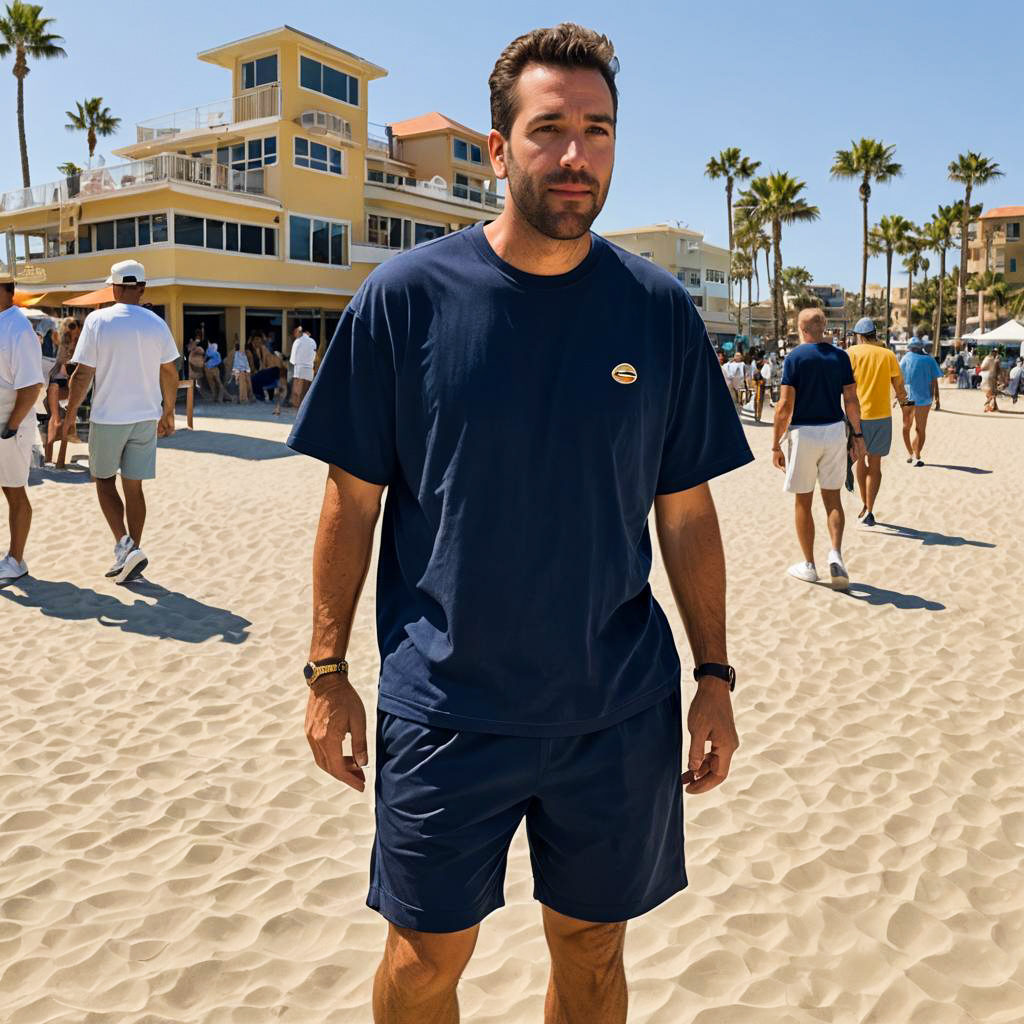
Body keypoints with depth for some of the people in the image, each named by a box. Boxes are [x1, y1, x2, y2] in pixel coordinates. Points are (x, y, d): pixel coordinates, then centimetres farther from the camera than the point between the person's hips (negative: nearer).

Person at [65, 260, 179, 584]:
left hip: (107, 416, -3)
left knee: (104, 480, 13)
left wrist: (71, 411, 2)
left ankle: (124, 544, -5)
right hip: (145, 417, 3)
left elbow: (82, 374, -9)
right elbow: (169, 373, 4)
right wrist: (168, 412, 16)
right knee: (133, 486, 10)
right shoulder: (156, 324, 1)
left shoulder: (98, 320, -8)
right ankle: (131, 555, 14)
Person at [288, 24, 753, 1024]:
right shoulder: (405, 297, -6)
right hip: (444, 707, -1)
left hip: (619, 709, 2)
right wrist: (327, 673, -1)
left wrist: (714, 677, 4)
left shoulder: (659, 312, -1)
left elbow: (686, 511, 4)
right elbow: (353, 498, -2)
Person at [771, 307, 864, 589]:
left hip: (803, 433, -3)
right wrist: (858, 435, 11)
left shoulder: (795, 357, -7)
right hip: (835, 431, 3)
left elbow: (785, 405, -11)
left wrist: (776, 444, -6)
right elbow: (851, 400, 2)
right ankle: (835, 554, -10)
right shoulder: (840, 356, 4)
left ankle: (809, 565, 15)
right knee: (833, 499, 11)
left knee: (803, 502, 8)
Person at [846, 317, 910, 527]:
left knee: (859, 457, 19)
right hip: (882, 416, 1)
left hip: (858, 414, -1)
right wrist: (902, 399, 25)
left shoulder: (852, 352, -2)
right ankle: (869, 510, 5)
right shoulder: (888, 354, 3)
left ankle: (864, 503, 15)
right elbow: (899, 386, 5)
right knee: (874, 463, 8)